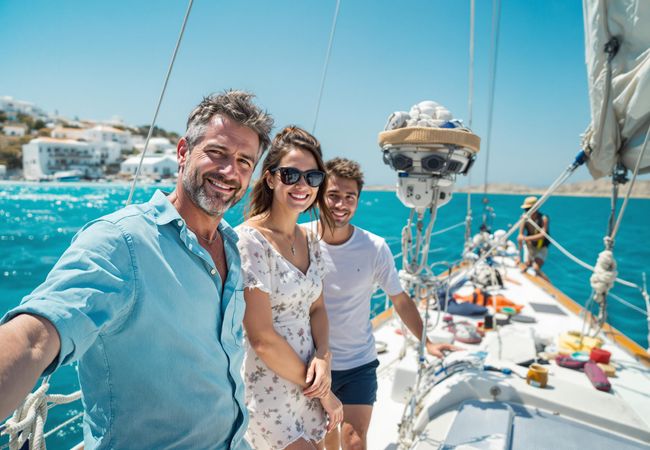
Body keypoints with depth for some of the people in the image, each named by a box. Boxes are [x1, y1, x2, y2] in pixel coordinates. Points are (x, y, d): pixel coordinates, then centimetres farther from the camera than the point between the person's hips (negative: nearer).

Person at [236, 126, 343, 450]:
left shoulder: (309, 241, 4)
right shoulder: (249, 240, -19)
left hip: (305, 382, 7)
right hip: (266, 393, -6)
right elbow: (262, 339, -20)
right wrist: (321, 391, -9)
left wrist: (323, 358, -9)